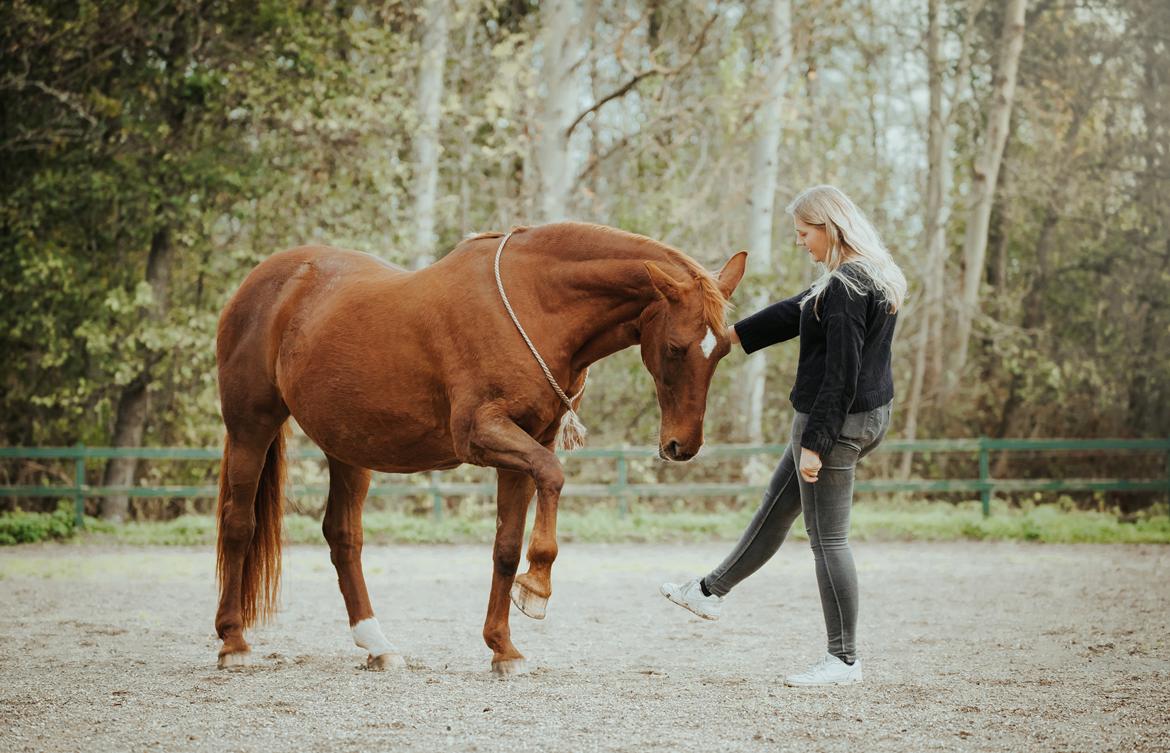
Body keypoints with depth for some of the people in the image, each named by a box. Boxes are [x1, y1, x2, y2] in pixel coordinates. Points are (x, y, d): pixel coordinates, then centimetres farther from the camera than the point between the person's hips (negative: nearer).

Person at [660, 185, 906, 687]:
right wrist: (733, 334, 30)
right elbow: (797, 312, 22)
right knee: (775, 510, 22)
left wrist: (815, 443, -21)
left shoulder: (845, 290, -21)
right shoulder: (873, 278, 11)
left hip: (838, 421, -10)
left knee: (828, 538, -3)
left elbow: (840, 375, -24)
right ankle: (711, 592, 38)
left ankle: (844, 659, 3)